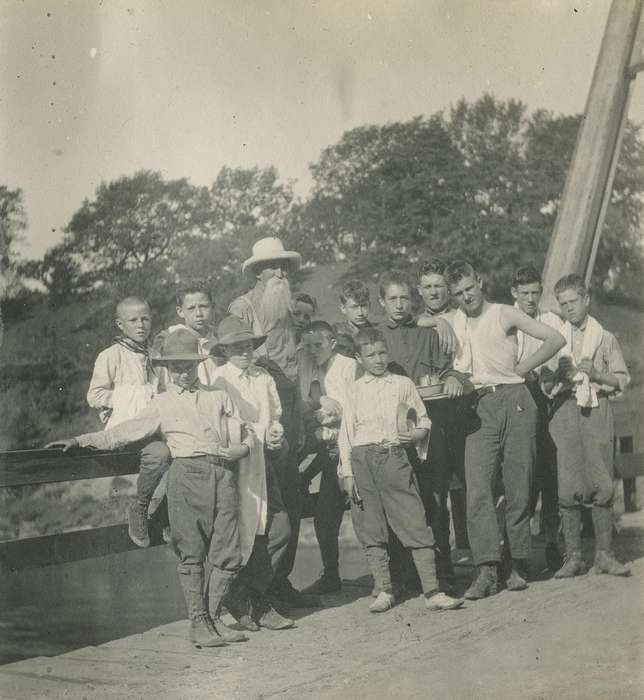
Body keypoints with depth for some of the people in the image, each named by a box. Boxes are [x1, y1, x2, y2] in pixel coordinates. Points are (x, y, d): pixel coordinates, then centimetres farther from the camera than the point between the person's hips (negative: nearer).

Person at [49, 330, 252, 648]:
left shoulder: (218, 397, 20)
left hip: (223, 474, 2)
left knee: (228, 553, 0)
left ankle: (213, 617, 14)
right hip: (188, 472, -2)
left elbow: (248, 430, 21)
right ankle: (198, 622, 5)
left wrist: (244, 447, 0)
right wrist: (81, 440, 6)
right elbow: (122, 433, 13)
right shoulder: (162, 404, 14)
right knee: (191, 553, -4)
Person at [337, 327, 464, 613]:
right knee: (370, 530, 4)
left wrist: (415, 434, -8)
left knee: (416, 524, -5)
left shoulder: (402, 384, 8)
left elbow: (423, 422, 14)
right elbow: (346, 434, 7)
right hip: (362, 460, 1)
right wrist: (347, 472, 1)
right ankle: (383, 590, 16)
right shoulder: (355, 391, 8)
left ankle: (432, 591, -1)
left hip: (394, 457, -1)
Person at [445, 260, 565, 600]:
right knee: (478, 488, -11)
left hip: (514, 400, -2)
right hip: (480, 408, 2)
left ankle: (519, 565, 11)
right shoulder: (454, 322, 13)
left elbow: (555, 339, 3)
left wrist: (522, 368, 2)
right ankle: (487, 570, -12)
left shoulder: (504, 314, 5)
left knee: (519, 487, 1)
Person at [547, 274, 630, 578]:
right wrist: (558, 377, -9)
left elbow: (622, 379, 9)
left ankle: (604, 554, 4)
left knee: (601, 484, -4)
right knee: (569, 487, -4)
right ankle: (573, 556, 3)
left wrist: (596, 374, -6)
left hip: (597, 410, 0)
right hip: (564, 413, 0)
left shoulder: (605, 338, 12)